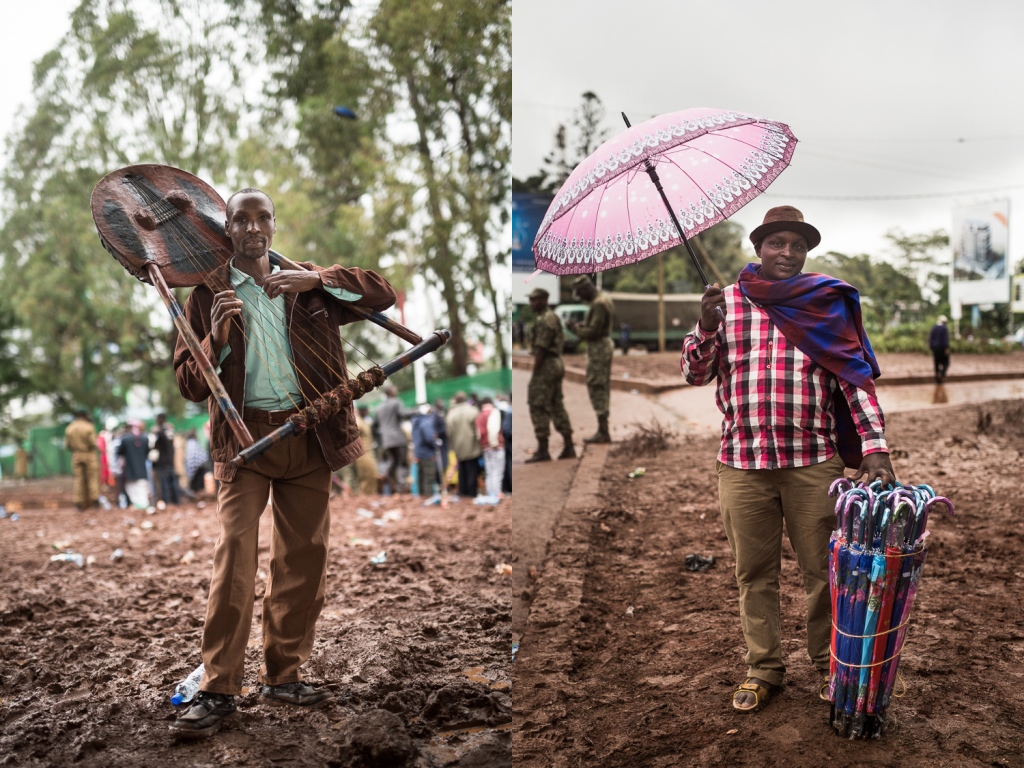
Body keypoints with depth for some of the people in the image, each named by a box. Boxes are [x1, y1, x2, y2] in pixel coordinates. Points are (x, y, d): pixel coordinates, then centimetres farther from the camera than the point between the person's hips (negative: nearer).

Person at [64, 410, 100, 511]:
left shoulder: (69, 428, 1)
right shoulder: (89, 427, -11)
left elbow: (67, 445, 2)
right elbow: (93, 443, -15)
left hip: (76, 456, 3)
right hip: (89, 454, -3)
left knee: (78, 479, 7)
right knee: (92, 477, 6)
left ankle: (79, 503, 7)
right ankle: (94, 499, 5)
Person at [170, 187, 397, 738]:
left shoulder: (307, 286, 15)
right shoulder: (208, 295, 9)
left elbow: (383, 294, 5)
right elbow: (189, 384, 4)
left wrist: (316, 279, -8)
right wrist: (217, 339, -15)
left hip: (308, 437, 3)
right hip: (245, 435, -3)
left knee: (303, 559, 5)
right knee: (235, 556, -13)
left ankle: (282, 675, 18)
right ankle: (218, 689, -8)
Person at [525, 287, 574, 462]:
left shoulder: (544, 320, -17)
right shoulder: (553, 317, 16)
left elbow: (541, 349, -21)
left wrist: (534, 373, -18)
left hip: (545, 365, -10)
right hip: (557, 364, 10)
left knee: (538, 408, -6)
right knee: (557, 406, 12)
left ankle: (542, 451, -6)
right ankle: (568, 448, 13)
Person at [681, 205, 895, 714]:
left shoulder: (827, 304, 5)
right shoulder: (727, 302, 8)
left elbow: (856, 377, 0)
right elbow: (695, 375, 6)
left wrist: (874, 447, -11)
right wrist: (706, 327, -13)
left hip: (814, 461, -1)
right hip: (742, 462, 1)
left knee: (822, 570, 6)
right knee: (755, 573, 9)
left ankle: (828, 664, 23)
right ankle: (763, 668, 21)